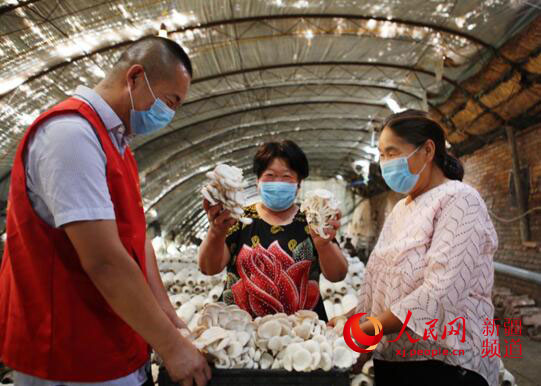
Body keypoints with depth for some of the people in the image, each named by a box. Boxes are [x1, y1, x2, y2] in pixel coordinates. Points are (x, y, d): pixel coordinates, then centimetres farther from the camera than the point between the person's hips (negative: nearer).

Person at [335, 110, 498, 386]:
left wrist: (366, 330, -20)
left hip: (444, 362, -7)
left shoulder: (459, 200, -12)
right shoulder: (400, 208, 12)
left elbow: (442, 292, -23)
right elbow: (378, 280, 9)